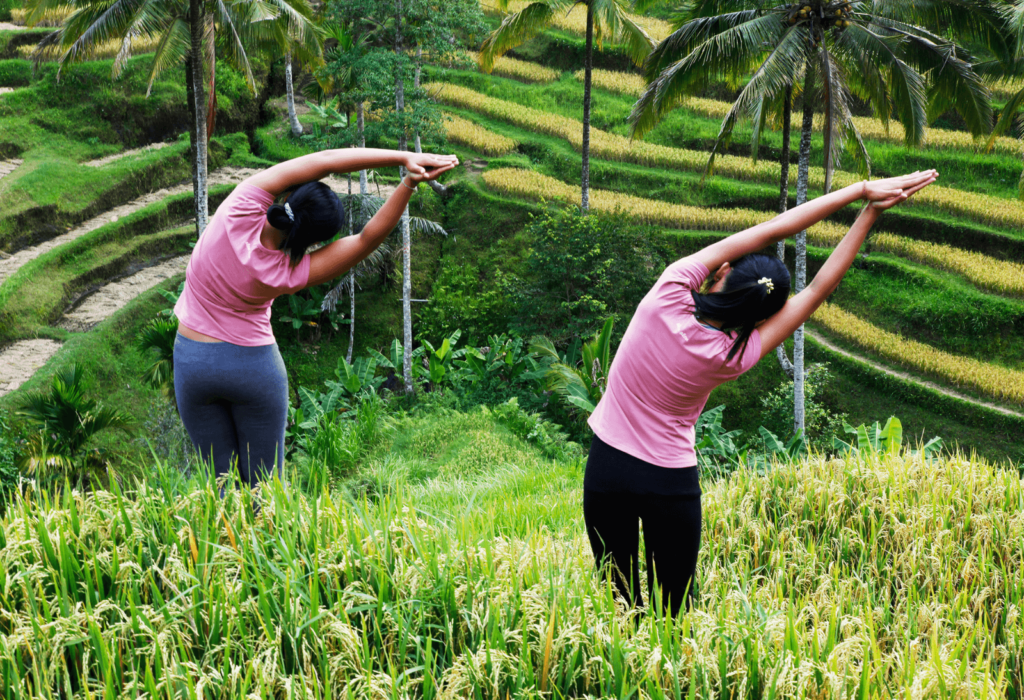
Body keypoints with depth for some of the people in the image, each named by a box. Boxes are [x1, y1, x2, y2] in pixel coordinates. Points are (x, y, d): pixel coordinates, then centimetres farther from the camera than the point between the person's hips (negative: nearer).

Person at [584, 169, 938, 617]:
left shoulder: (670, 295, -18)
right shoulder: (735, 358, -17)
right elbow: (821, 286, -13)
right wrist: (870, 211, -13)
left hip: (606, 466, 2)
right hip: (671, 481, -1)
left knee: (620, 602, 10)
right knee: (673, 611, 9)